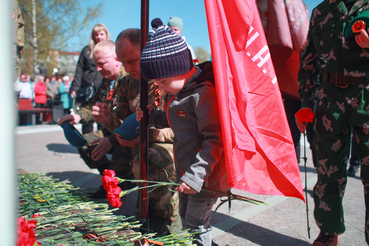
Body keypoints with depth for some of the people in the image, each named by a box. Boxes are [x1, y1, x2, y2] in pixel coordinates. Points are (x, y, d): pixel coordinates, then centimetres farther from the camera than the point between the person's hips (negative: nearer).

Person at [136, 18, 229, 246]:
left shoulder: (204, 93, -23)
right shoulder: (180, 93, 10)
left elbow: (215, 139, -26)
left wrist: (196, 175, -27)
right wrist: (152, 117, 10)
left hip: (205, 176, -10)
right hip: (186, 173, 10)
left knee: (196, 225, 3)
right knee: (185, 218, 23)